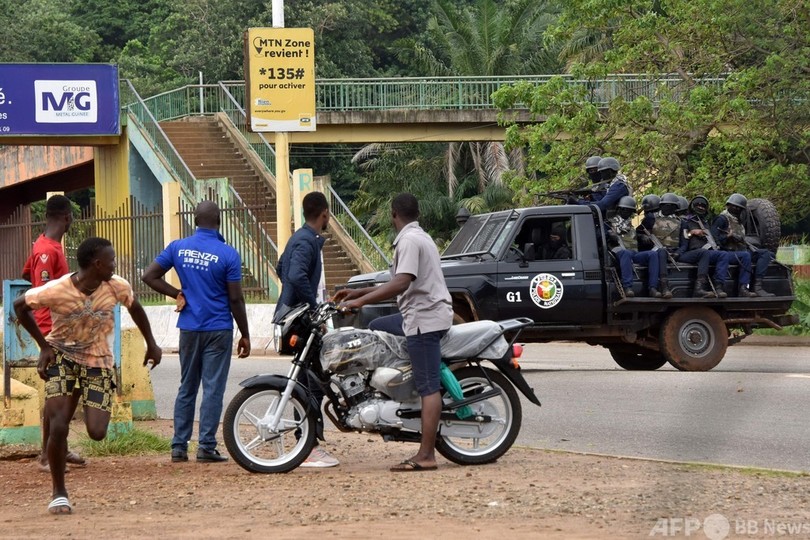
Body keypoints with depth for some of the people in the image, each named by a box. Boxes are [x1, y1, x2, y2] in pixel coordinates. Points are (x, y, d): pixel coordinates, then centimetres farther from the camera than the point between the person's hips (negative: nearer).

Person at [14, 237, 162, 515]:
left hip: (98, 362, 2)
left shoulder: (116, 287, -13)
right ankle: (59, 493, 2)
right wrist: (44, 346, -8)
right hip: (62, 358, -2)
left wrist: (151, 344, 14)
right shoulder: (57, 291, -23)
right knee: (58, 427, -16)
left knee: (97, 433, -8)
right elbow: (20, 306, -8)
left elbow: (135, 307, 9)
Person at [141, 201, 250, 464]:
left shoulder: (178, 247, 0)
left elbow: (149, 276, 2)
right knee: (213, 388, 0)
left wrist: (178, 294, 7)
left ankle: (179, 446, 11)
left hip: (189, 328, 4)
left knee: (187, 387, 12)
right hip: (218, 330, -4)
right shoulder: (227, 254, -11)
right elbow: (236, 299, -9)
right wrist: (245, 335, -1)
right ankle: (206, 447, -1)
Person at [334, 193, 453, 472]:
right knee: (376, 327, 24)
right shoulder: (420, 237, 19)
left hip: (424, 318, -10)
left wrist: (361, 300, -24)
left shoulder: (409, 241, -13)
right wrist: (358, 292, 21)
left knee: (428, 386, -12)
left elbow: (401, 283, -27)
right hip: (421, 314, 10)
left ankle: (426, 455, -16)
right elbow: (401, 284, 23)